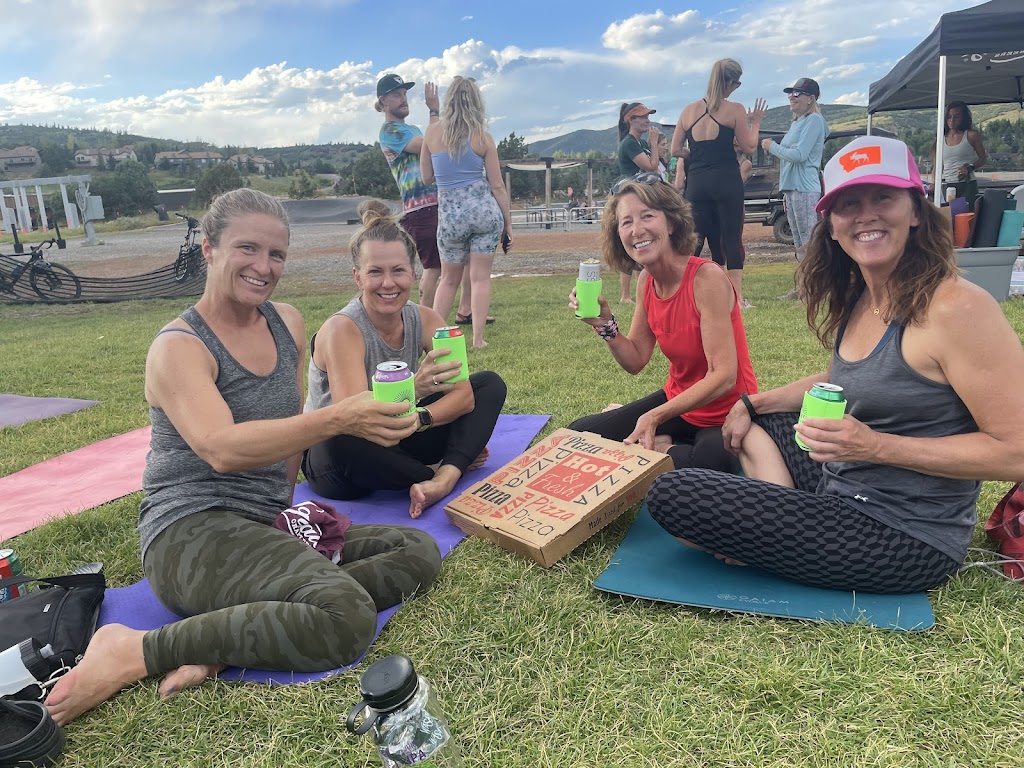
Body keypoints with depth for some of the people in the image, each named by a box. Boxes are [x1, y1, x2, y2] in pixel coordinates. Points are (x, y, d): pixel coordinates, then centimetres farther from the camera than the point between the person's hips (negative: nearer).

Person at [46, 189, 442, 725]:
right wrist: (337, 419, -39)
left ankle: (221, 644, -16)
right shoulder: (179, 348, -10)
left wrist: (287, 505, 15)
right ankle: (134, 651, -15)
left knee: (418, 551, -7)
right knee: (347, 618, -30)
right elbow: (221, 448, -29)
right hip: (191, 534, -8)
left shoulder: (288, 324, 10)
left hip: (265, 529, 8)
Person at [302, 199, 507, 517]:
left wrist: (419, 417, -30)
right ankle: (449, 469, -17)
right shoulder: (342, 329, -24)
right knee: (345, 440, -42)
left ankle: (444, 478, -25)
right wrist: (411, 390, -49)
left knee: (490, 383, -2)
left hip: (394, 441, 6)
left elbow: (463, 393, -12)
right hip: (332, 458, -5)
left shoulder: (424, 320, -8)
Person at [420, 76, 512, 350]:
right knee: (481, 276, 7)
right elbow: (497, 186, 0)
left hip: (450, 213, 1)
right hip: (485, 209, -1)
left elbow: (426, 176, 10)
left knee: (449, 279, 17)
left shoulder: (432, 132, 0)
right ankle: (478, 338, 6)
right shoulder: (483, 137, -2)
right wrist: (508, 223, 7)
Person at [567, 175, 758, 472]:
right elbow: (635, 361, 2)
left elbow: (723, 376, -26)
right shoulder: (646, 281, -3)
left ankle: (659, 449, -6)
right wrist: (604, 323, -15)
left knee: (707, 460, -38)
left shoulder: (706, 278, -24)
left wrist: (654, 416, -30)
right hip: (677, 402, 6)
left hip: (727, 414, -6)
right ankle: (664, 445, 10)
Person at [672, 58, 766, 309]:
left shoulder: (689, 110, 8)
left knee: (698, 240, 11)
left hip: (697, 183, 4)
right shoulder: (734, 110, -3)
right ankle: (736, 297, 1)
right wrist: (755, 122, 14)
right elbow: (749, 148, 0)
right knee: (732, 240, 1)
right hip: (727, 182, -4)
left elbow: (675, 150, 9)